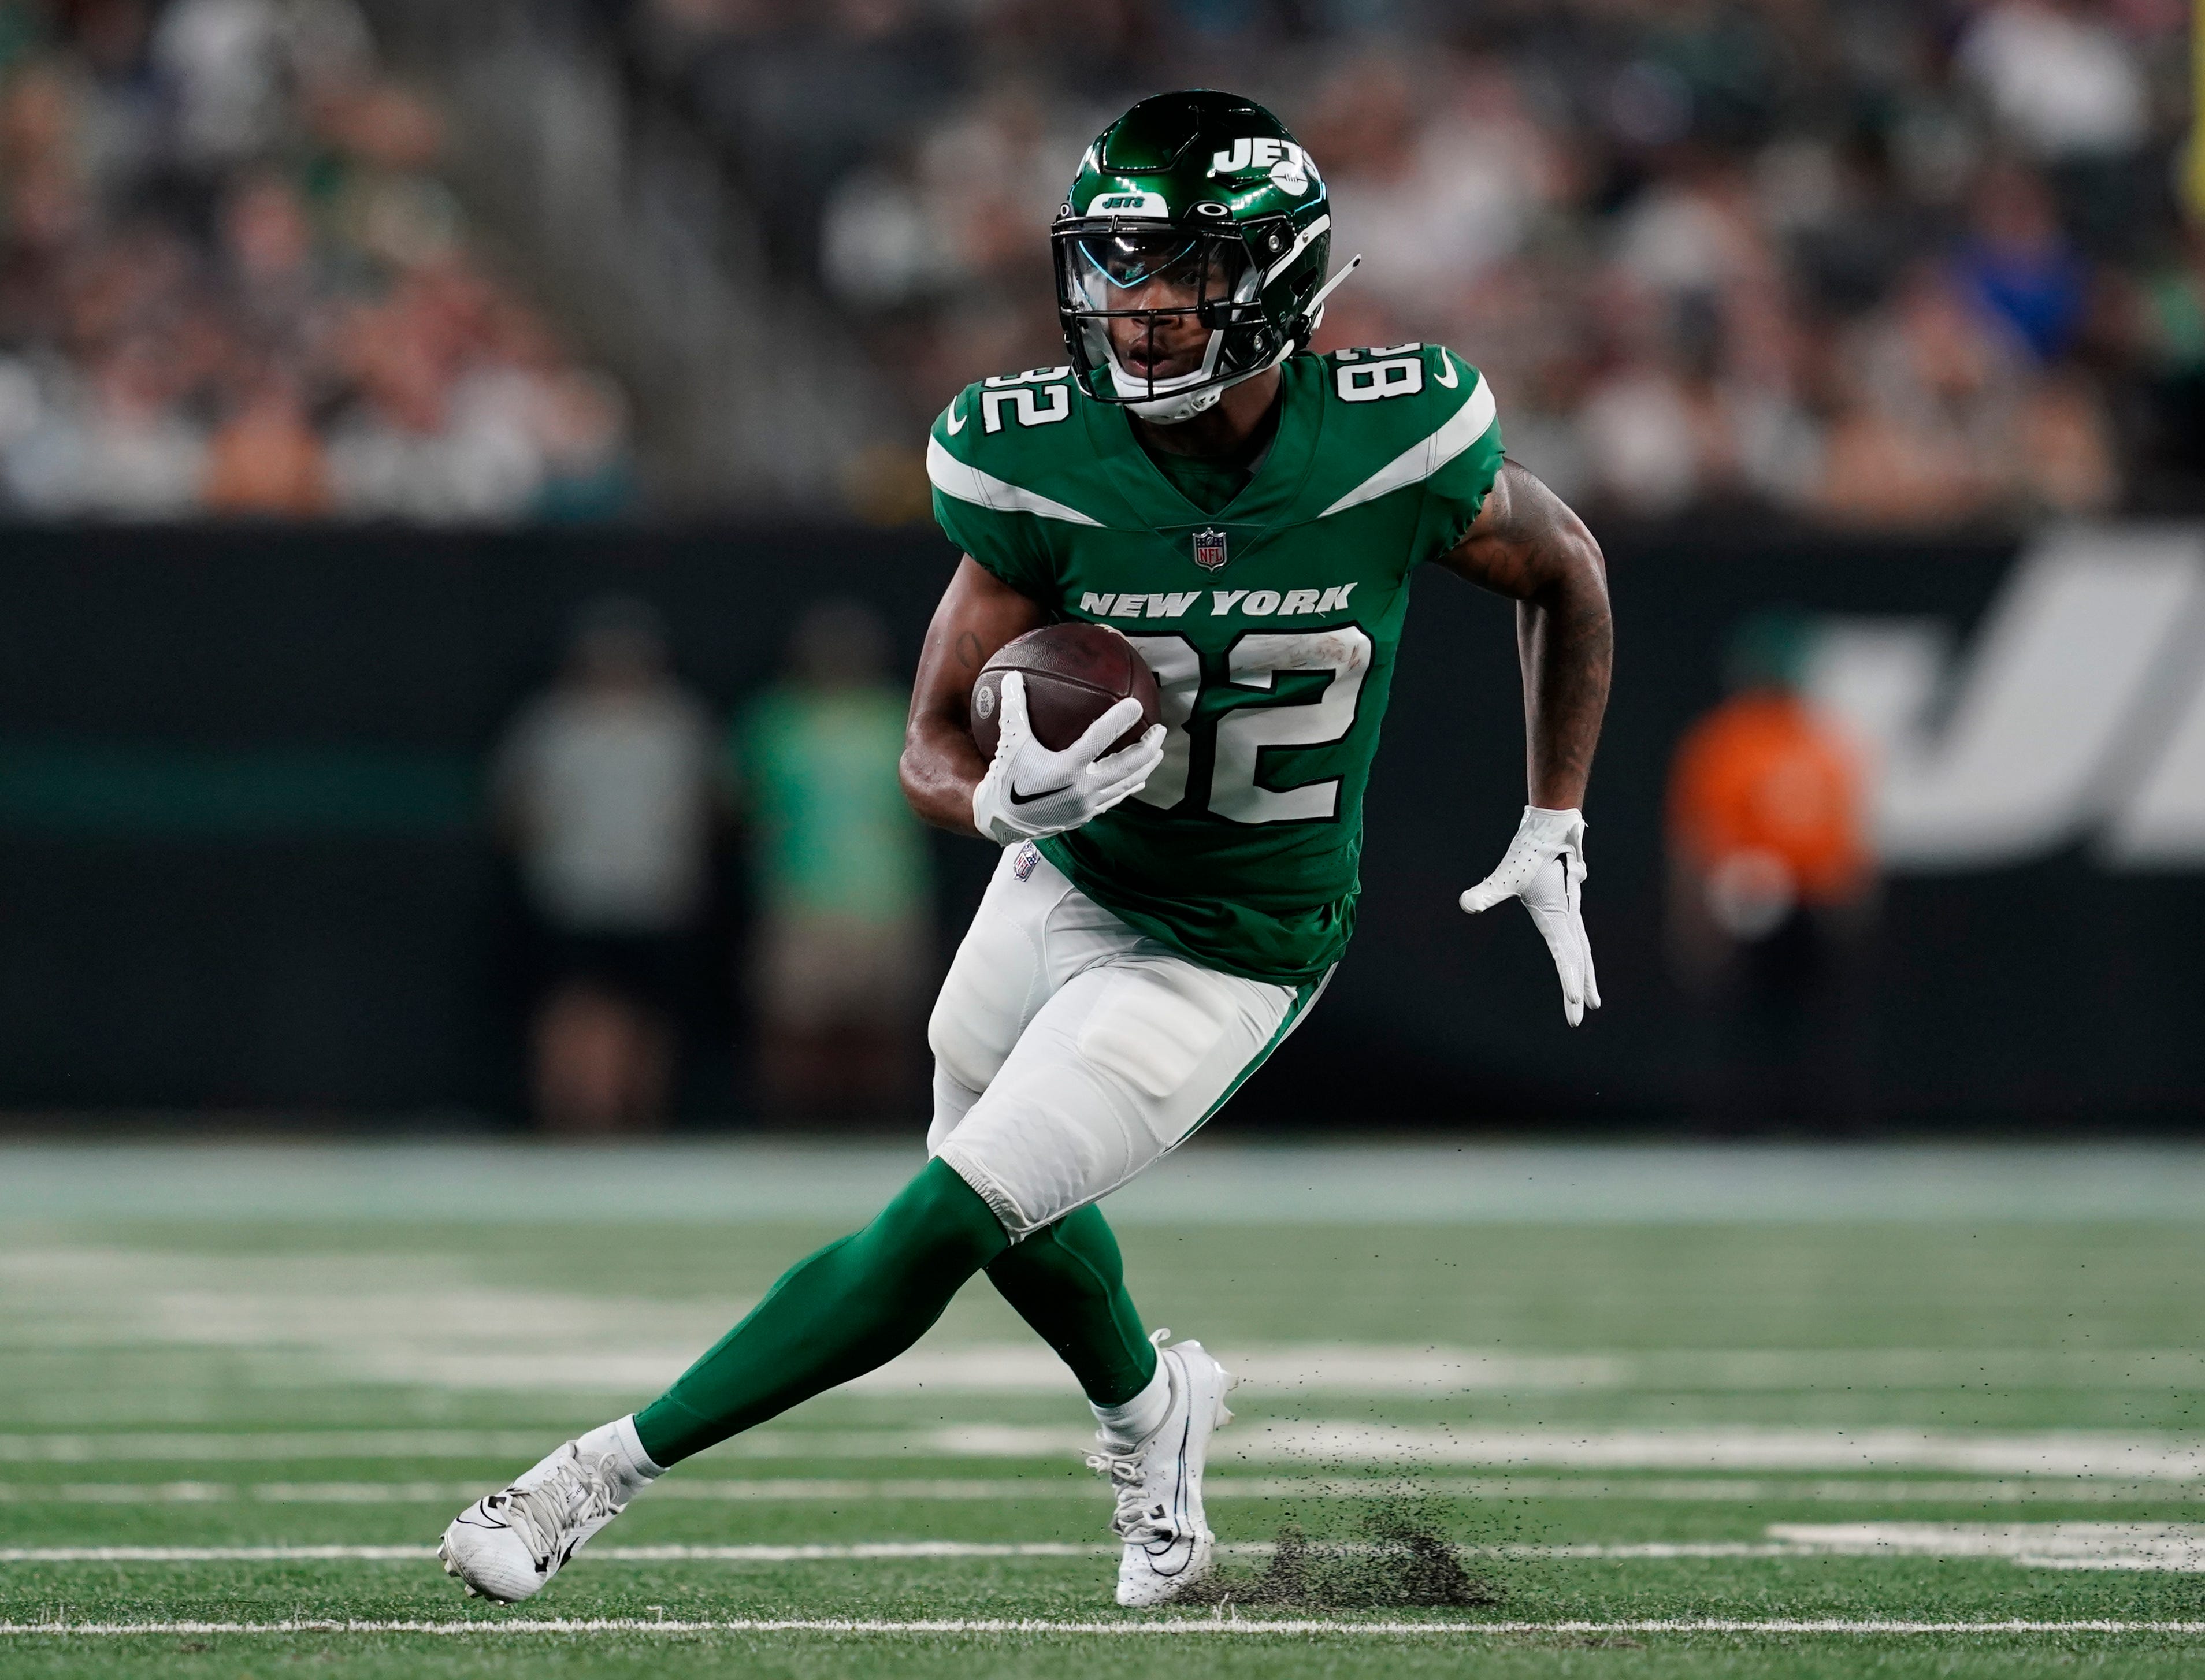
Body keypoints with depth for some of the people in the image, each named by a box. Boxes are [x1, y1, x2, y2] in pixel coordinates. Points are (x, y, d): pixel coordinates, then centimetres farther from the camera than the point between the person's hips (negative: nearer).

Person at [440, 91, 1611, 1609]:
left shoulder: (1397, 439, -25)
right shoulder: (1041, 463, -20)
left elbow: (1567, 576, -2)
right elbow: (933, 748, -13)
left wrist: (1557, 831, -1)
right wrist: (1001, 799, -37)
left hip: (1230, 956, -4)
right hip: (1063, 881, 4)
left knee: (944, 1221, -14)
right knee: (1015, 1217, 23)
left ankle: (601, 1474, -4)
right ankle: (1150, 1409, 57)